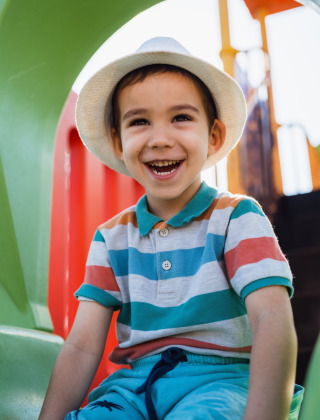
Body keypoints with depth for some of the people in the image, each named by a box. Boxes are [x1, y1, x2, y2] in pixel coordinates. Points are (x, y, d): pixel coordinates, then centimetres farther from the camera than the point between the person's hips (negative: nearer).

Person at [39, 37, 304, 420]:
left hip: (224, 377, -3)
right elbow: (83, 345, 2)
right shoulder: (112, 237, 8)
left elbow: (273, 322, -17)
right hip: (137, 384, 3)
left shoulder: (237, 217, -3)